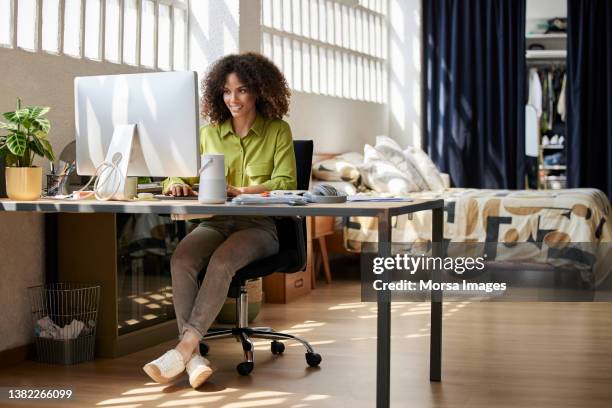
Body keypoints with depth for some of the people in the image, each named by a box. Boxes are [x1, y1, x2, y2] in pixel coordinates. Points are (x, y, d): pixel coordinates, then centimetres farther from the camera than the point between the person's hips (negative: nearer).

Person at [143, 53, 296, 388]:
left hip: (260, 225, -3)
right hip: (216, 221, 3)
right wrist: (177, 184, -11)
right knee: (181, 258, -30)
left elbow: (285, 184, -6)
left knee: (222, 261, -36)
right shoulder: (210, 133, 15)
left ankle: (185, 347, -35)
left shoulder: (278, 131, 5)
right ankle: (194, 358, -36)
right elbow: (182, 173, 15)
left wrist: (239, 191, -21)